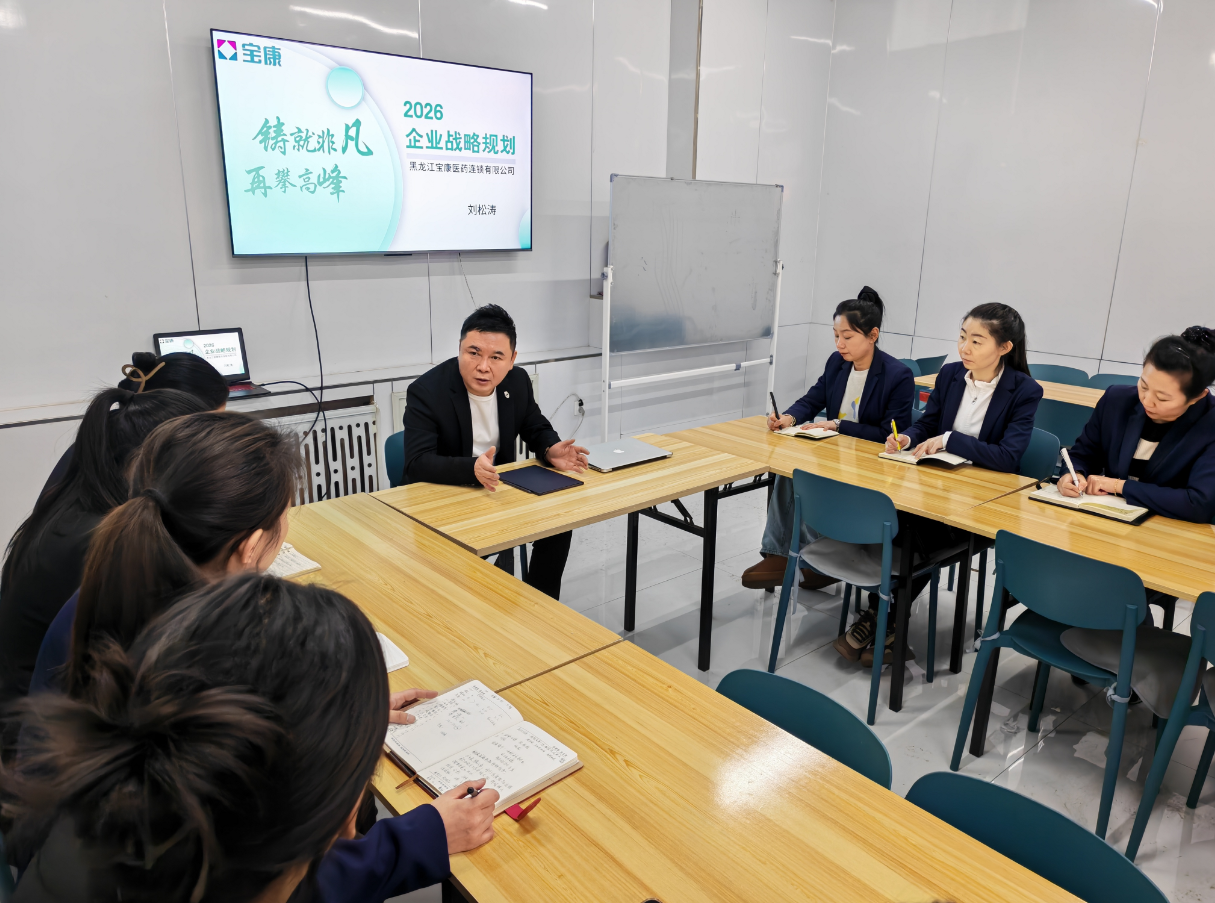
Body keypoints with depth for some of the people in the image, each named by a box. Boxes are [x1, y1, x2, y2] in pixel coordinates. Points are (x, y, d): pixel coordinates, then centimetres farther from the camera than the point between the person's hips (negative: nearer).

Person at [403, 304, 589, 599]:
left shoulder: (517, 381, -5)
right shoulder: (426, 390, -21)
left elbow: (537, 428, 9)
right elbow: (417, 464, -28)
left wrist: (550, 450, -17)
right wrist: (472, 469, -46)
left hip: (498, 489, 5)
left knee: (557, 522, -8)